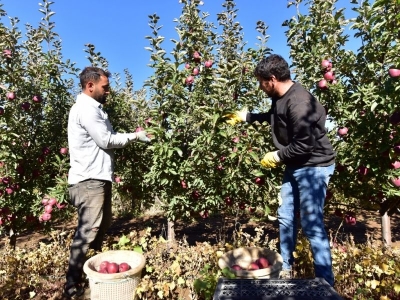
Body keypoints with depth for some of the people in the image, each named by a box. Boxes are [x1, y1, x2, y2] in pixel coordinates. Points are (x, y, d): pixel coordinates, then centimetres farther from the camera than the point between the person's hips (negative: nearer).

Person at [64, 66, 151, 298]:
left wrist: (132, 137, 5)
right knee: (88, 232, -5)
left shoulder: (93, 108, 19)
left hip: (98, 177, 10)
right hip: (89, 180, -10)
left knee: (102, 227, 19)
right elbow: (106, 140, -17)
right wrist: (135, 136, -6)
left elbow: (105, 139, 15)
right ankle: (73, 284, 7)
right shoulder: (86, 109, -14)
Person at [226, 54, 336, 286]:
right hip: (295, 166, 10)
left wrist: (277, 156, -13)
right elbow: (274, 117, 27)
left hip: (314, 167, -10)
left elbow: (304, 145, -28)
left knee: (312, 225, -6)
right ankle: (286, 269, 33)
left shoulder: (299, 103, -26)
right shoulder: (280, 97, 5)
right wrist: (245, 116, 28)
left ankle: (326, 283, 13)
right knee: (286, 218, 15)